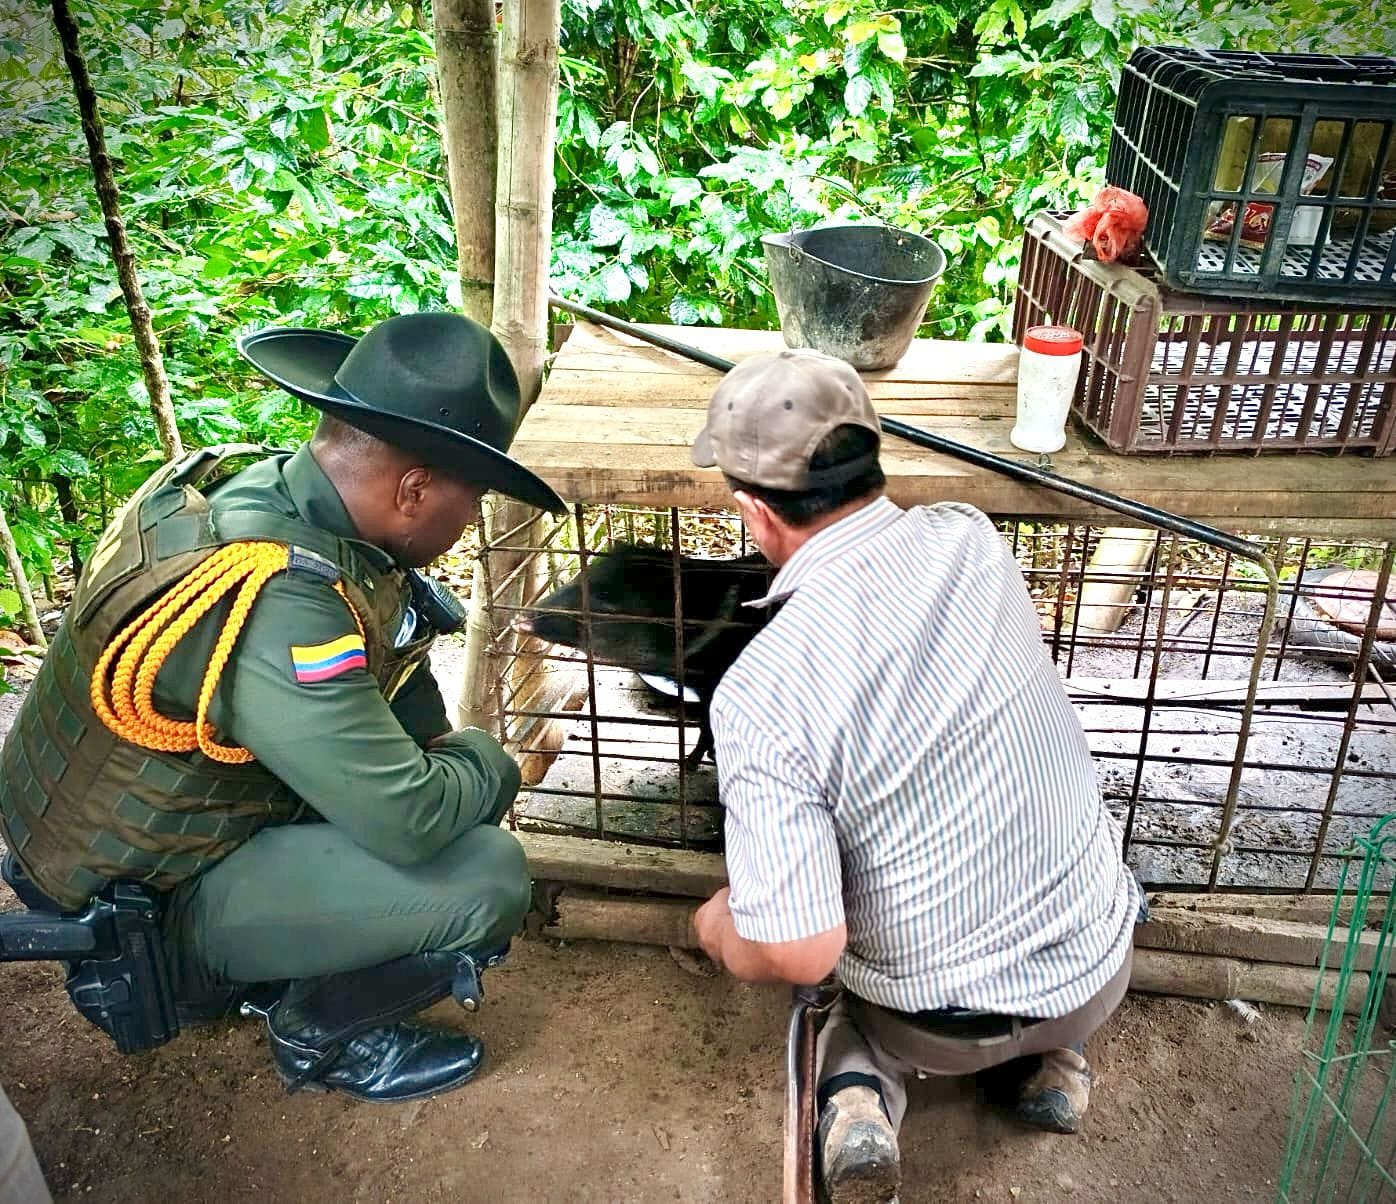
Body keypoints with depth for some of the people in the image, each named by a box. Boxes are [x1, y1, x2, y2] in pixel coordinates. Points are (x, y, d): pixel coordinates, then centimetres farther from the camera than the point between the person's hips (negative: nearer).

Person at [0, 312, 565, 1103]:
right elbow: (410, 821, -31)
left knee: (469, 773, 9)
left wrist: (445, 754, -6)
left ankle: (288, 962, 19)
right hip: (155, 899, -8)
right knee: (489, 878, -21)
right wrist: (487, 762, -11)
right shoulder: (277, 607, -36)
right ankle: (319, 1030, 8)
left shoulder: (252, 482, -10)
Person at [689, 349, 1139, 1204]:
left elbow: (798, 953, -28)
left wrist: (720, 930, -5)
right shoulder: (972, 538, -14)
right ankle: (1050, 1060, 21)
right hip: (1100, 969, 4)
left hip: (940, 1026, -3)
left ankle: (862, 1088, 6)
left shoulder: (762, 694, -29)